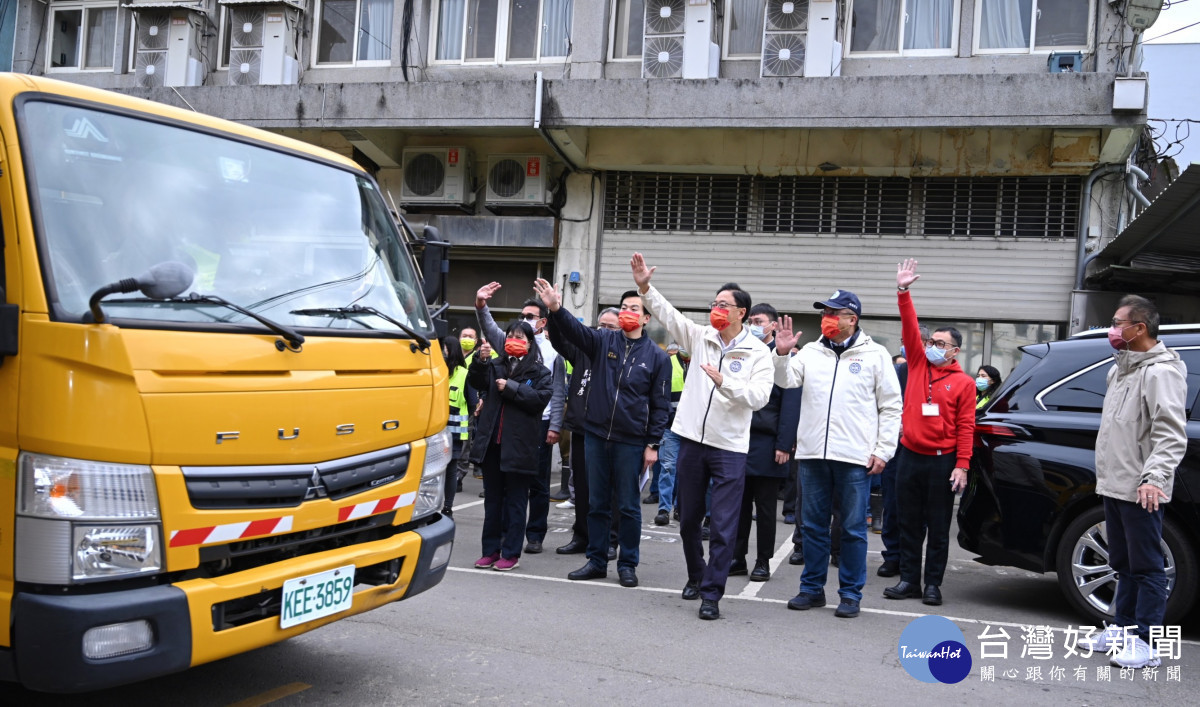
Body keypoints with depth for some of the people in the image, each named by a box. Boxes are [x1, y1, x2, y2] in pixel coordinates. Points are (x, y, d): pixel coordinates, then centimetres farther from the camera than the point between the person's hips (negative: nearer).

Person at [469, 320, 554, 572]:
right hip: (491, 443, 4)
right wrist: (481, 360, -20)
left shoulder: (539, 372, 3)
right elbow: (476, 381, -3)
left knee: (515, 501, 2)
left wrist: (511, 388, -15)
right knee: (492, 499, 11)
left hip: (519, 445, -4)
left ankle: (511, 553, 9)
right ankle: (491, 550, 19)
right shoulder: (496, 366, 13)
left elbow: (541, 398, -13)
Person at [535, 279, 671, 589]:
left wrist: (652, 444, -5)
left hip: (631, 441, -3)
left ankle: (627, 564, 18)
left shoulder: (656, 356, -1)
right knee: (597, 503, 11)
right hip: (596, 435, 3)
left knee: (628, 506, 5)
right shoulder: (603, 342, 5)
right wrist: (556, 309, -33)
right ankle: (596, 561, 22)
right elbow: (574, 330, -13)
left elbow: (660, 404, 0)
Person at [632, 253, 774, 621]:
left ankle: (711, 594, 8)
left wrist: (724, 381, -26)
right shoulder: (700, 337, 7)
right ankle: (696, 575, 37)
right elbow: (668, 314, -4)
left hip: (729, 448, -4)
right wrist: (645, 287, -17)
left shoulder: (757, 352, -4)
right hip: (692, 440, 4)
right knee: (688, 519, 16)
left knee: (723, 526, -3)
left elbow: (759, 397, -14)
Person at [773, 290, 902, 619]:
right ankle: (812, 588, 22)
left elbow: (891, 407, 3)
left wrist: (884, 450, -4)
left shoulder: (875, 355, 3)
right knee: (813, 524, 11)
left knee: (853, 529, 4)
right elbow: (786, 380, 3)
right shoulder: (811, 351, 12)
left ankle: (851, 593, 15)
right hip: (813, 453, 3)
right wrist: (782, 354, -16)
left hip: (854, 456, -3)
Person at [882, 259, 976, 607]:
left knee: (938, 527, 4)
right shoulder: (918, 364, 7)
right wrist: (903, 292, -11)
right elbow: (910, 330, -2)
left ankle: (933, 584, 12)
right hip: (910, 457, 4)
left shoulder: (963, 382, -2)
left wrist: (962, 466, -10)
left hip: (942, 461, -3)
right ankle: (909, 579, 16)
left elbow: (966, 427, -5)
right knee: (909, 523, 9)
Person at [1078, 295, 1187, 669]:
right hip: (1113, 485, 10)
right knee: (1124, 565, 17)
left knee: (1146, 567, -3)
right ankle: (1122, 629, 26)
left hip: (1140, 492, -10)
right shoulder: (1121, 369, 17)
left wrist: (1154, 476, -32)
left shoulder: (1160, 371, -14)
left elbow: (1171, 434, -21)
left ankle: (1145, 643, 2)